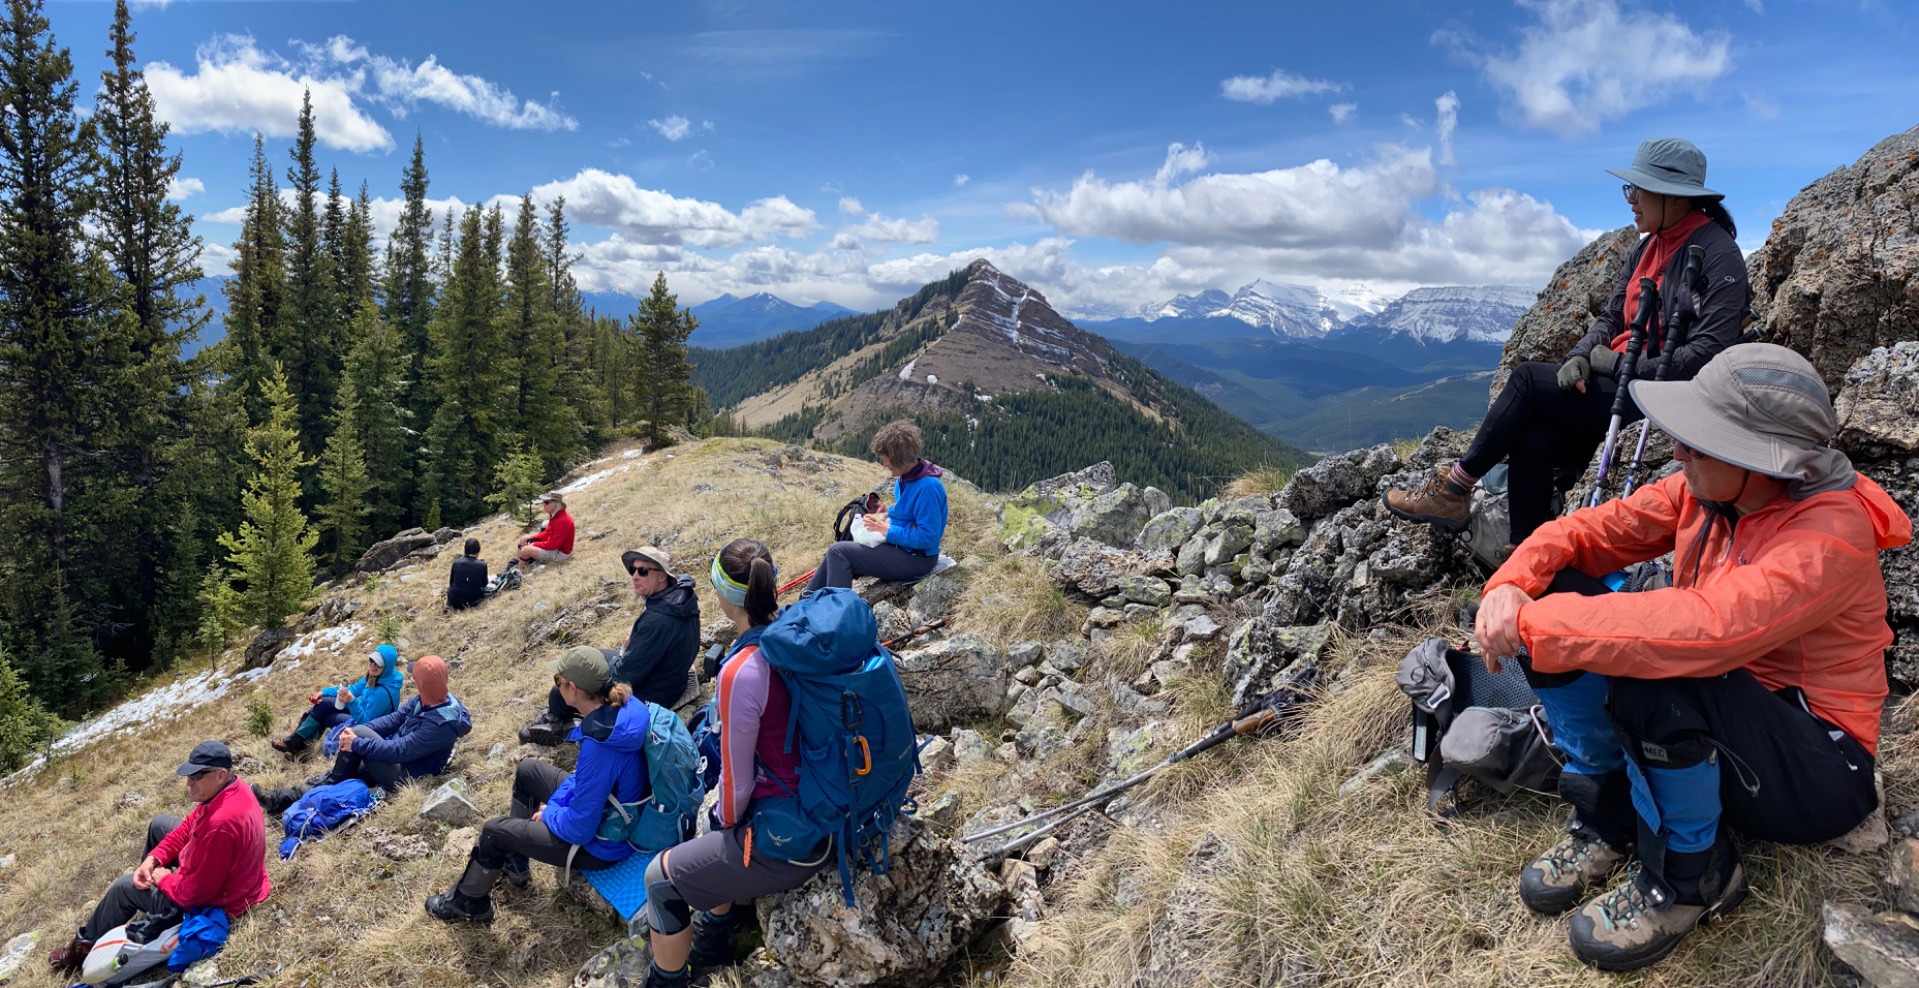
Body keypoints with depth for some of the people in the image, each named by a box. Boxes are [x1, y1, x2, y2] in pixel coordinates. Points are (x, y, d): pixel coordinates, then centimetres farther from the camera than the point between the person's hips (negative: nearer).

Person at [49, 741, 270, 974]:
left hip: (209, 901, -9)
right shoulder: (228, 788, -11)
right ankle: (150, 876, 47)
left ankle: (84, 946, 39)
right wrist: (153, 859, -5)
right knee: (160, 824, 22)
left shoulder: (221, 824, -40)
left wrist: (164, 879, -10)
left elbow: (196, 891, -30)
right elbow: (189, 825, 6)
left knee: (124, 887, 12)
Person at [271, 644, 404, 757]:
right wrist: (323, 692, -1)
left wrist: (351, 702, -45)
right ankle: (301, 740, 6)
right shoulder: (375, 676, -7)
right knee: (323, 702, -1)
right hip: (364, 712, 8)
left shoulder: (383, 692, -34)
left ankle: (296, 742, 16)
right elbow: (353, 689, 8)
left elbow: (365, 721, -30)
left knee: (323, 714, -7)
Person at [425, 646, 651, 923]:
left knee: (494, 830, 7)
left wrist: (550, 813, -8)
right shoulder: (622, 705, -12)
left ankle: (469, 903, 35)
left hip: (599, 843, -8)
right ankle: (514, 861, 39)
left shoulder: (599, 746, -38)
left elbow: (579, 828, -28)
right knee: (527, 770, 22)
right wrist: (555, 803, 1)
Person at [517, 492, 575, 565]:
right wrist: (531, 537, -2)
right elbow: (547, 534, 12)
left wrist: (534, 545, -16)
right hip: (553, 545, 11)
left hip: (560, 553, -11)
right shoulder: (555, 515, 2)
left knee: (526, 550, -19)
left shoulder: (562, 521, -29)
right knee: (524, 539, 12)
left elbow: (552, 544, -27)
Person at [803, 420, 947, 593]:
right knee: (836, 552, 9)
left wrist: (887, 530, -21)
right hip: (899, 547, 10)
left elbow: (928, 538, -28)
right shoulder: (905, 477, 4)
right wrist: (885, 516, 3)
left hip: (916, 558, -10)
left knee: (838, 552, -11)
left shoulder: (928, 487, -26)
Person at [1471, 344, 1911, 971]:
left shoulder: (1831, 533, -27)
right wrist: (1513, 586, -24)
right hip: (1715, 711, 7)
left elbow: (1704, 630, -43)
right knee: (1563, 592, -11)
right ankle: (1605, 821, 0)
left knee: (1650, 675, -37)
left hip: (1813, 768, -7)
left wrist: (1535, 625, -38)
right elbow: (1589, 531, -2)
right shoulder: (1707, 491, -6)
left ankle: (1692, 877, -8)